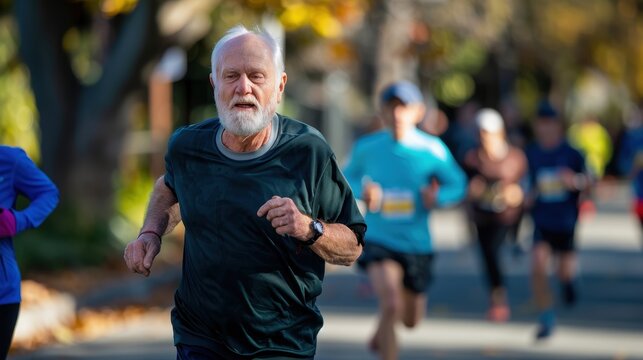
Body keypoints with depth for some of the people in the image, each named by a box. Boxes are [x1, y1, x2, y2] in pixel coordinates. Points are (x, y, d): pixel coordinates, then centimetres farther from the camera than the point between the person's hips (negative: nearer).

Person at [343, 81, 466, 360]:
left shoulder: (432, 150, -10)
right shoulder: (367, 147, -7)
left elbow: (457, 185, 0)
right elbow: (349, 175, 10)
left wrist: (437, 197, -21)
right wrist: (363, 192, -12)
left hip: (416, 243, 2)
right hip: (378, 240, -2)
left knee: (411, 320, 18)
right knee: (390, 305, -27)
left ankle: (382, 330, 54)